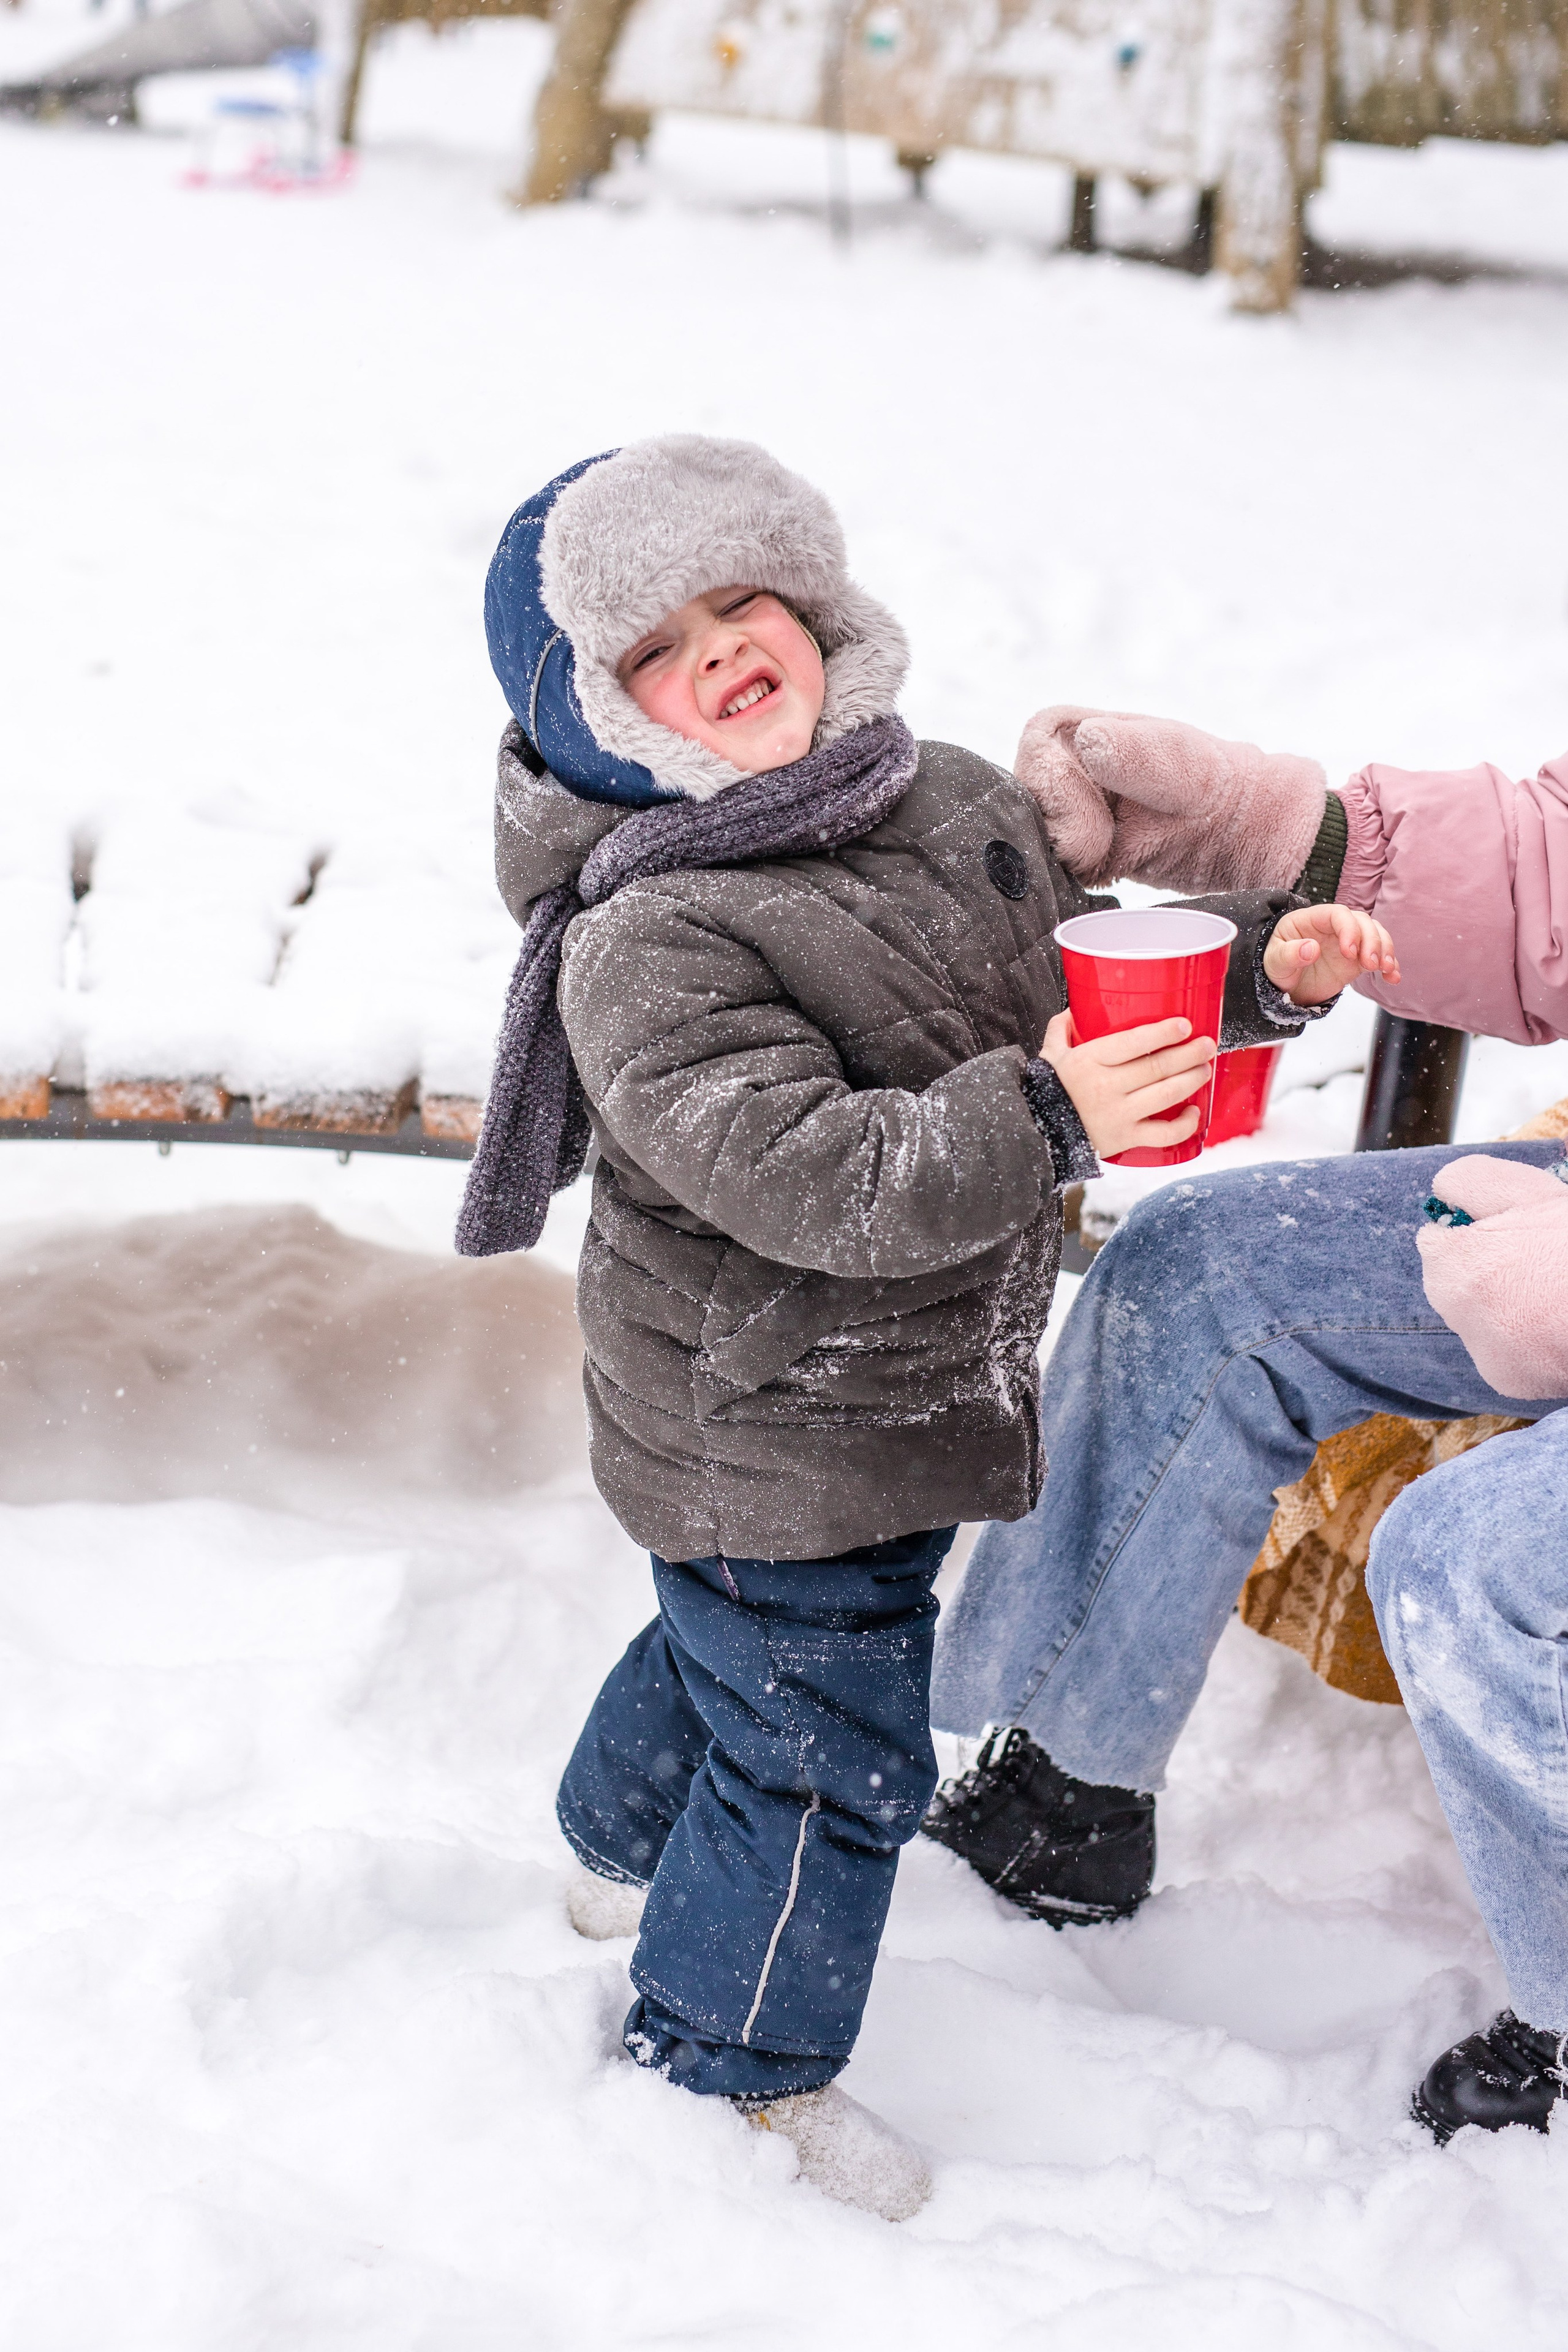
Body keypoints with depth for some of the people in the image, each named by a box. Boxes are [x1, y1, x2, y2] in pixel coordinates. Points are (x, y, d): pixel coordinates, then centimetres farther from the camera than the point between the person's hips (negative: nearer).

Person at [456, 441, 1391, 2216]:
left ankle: (629, 1855, 58)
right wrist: (1038, 1121, -42)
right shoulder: (649, 941, -26)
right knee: (827, 1748, 3)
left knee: (738, 1646, 30)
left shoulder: (954, 802, -1)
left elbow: (1082, 982, 12)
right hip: (766, 1443, -8)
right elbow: (807, 1176, -35)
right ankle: (729, 2062, 27)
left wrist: (1255, 962, -3)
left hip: (897, 1406, 8)